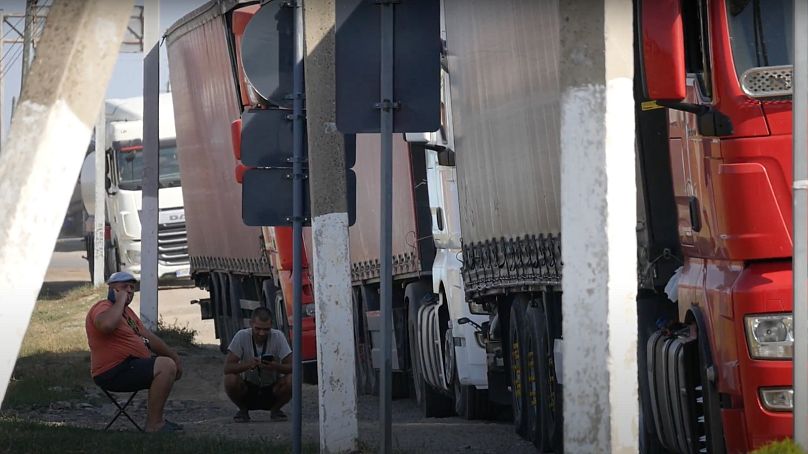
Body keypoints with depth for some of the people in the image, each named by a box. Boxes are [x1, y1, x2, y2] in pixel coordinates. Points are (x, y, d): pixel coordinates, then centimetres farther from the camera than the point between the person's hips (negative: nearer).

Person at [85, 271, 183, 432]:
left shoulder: (127, 311, 21)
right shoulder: (103, 308, -12)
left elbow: (149, 337, 22)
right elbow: (107, 325, -38)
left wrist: (174, 357, 13)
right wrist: (120, 301, -24)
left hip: (128, 366, 11)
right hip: (113, 372, -11)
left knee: (171, 364, 25)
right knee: (166, 366, -25)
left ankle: (155, 419, 19)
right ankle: (153, 425, -25)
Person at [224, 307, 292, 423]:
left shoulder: (278, 337, -15)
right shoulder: (242, 336, -15)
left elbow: (292, 367, -19)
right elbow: (227, 368, -20)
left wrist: (275, 366, -40)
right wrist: (248, 365, -40)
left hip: (272, 389, 0)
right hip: (248, 388, 0)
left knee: (291, 381, -29)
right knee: (230, 380, -31)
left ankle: (275, 409, 1)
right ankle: (243, 410, 0)